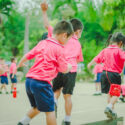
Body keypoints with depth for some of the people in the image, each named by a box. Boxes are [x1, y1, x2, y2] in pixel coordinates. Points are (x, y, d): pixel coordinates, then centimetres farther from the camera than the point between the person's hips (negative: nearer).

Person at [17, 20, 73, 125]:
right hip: (42, 82, -8)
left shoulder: (42, 43, 11)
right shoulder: (59, 48, -8)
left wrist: (20, 64, 39)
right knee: (50, 110, 2)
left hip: (29, 80, 8)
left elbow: (28, 55, 21)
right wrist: (69, 66, 18)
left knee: (37, 107, 25)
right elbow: (64, 69, -4)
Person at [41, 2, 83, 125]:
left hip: (59, 69, 0)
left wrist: (44, 12, 6)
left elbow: (47, 25, 1)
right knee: (67, 95, 7)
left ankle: (54, 102, -8)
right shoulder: (78, 44, 12)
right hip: (71, 71, 0)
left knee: (57, 90, 22)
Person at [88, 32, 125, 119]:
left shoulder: (105, 50, 10)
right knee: (116, 94, -1)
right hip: (114, 74, -6)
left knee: (109, 93, 18)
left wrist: (90, 64, 37)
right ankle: (109, 107, -22)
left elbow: (97, 59, 20)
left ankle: (112, 111, 22)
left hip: (105, 73, 6)